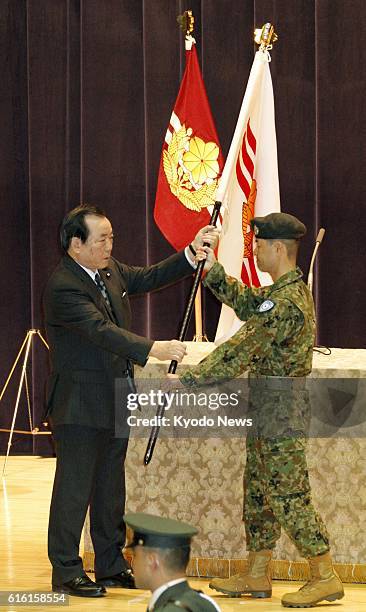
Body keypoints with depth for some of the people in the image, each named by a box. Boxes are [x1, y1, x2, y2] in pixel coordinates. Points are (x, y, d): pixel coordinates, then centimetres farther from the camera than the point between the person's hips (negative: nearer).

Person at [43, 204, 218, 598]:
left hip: (115, 401, 9)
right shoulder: (62, 287, -21)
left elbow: (149, 278, 19)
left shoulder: (109, 270, 7)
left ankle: (111, 565, 25)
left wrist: (192, 253, 6)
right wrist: (153, 349, -39)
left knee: (110, 488, 16)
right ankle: (66, 572, 7)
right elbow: (101, 330, -31)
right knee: (74, 488, -1)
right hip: (80, 405, -9)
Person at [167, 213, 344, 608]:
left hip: (281, 409, -11)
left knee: (288, 497, -6)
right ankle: (257, 575, 22)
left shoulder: (286, 303, -23)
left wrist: (188, 380, -17)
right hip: (267, 408, 11)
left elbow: (239, 352, -23)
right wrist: (213, 271, 10)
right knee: (258, 491, 15)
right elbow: (246, 302, 22)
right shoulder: (288, 291, 9)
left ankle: (325, 577, 0)